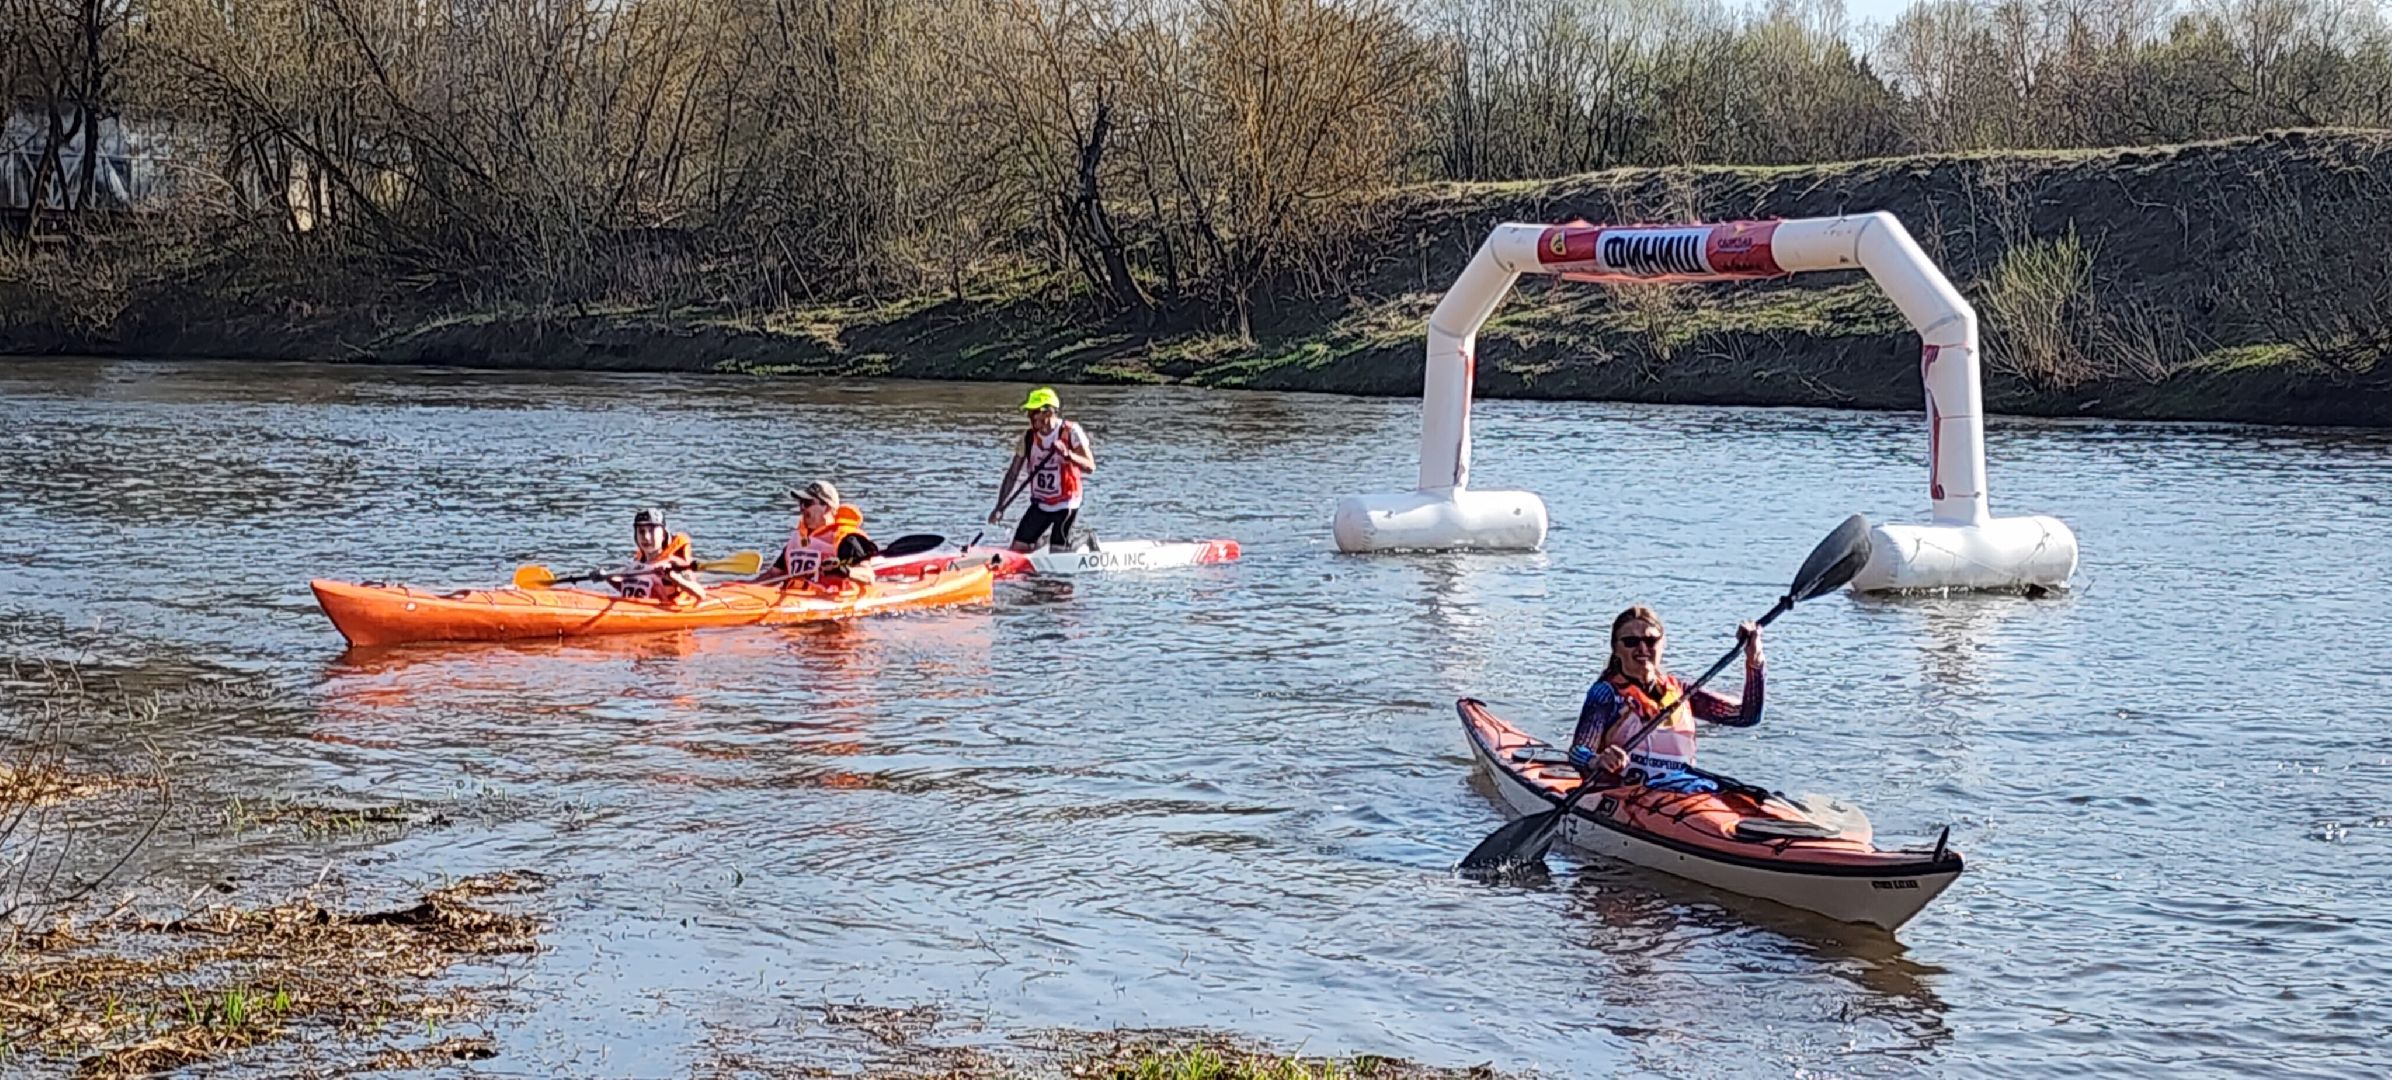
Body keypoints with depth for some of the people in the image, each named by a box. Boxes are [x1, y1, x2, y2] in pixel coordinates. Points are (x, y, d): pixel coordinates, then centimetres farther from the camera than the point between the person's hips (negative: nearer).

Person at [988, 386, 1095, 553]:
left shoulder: (1070, 432, -12)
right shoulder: (1028, 437, -1)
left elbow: (1090, 467, -18)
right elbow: (1012, 474, -1)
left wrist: (1068, 454, -36)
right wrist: (1000, 508, -10)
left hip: (1065, 504, -4)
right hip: (1039, 505, 4)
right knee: (1017, 549, -4)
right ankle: (1045, 540, 28)